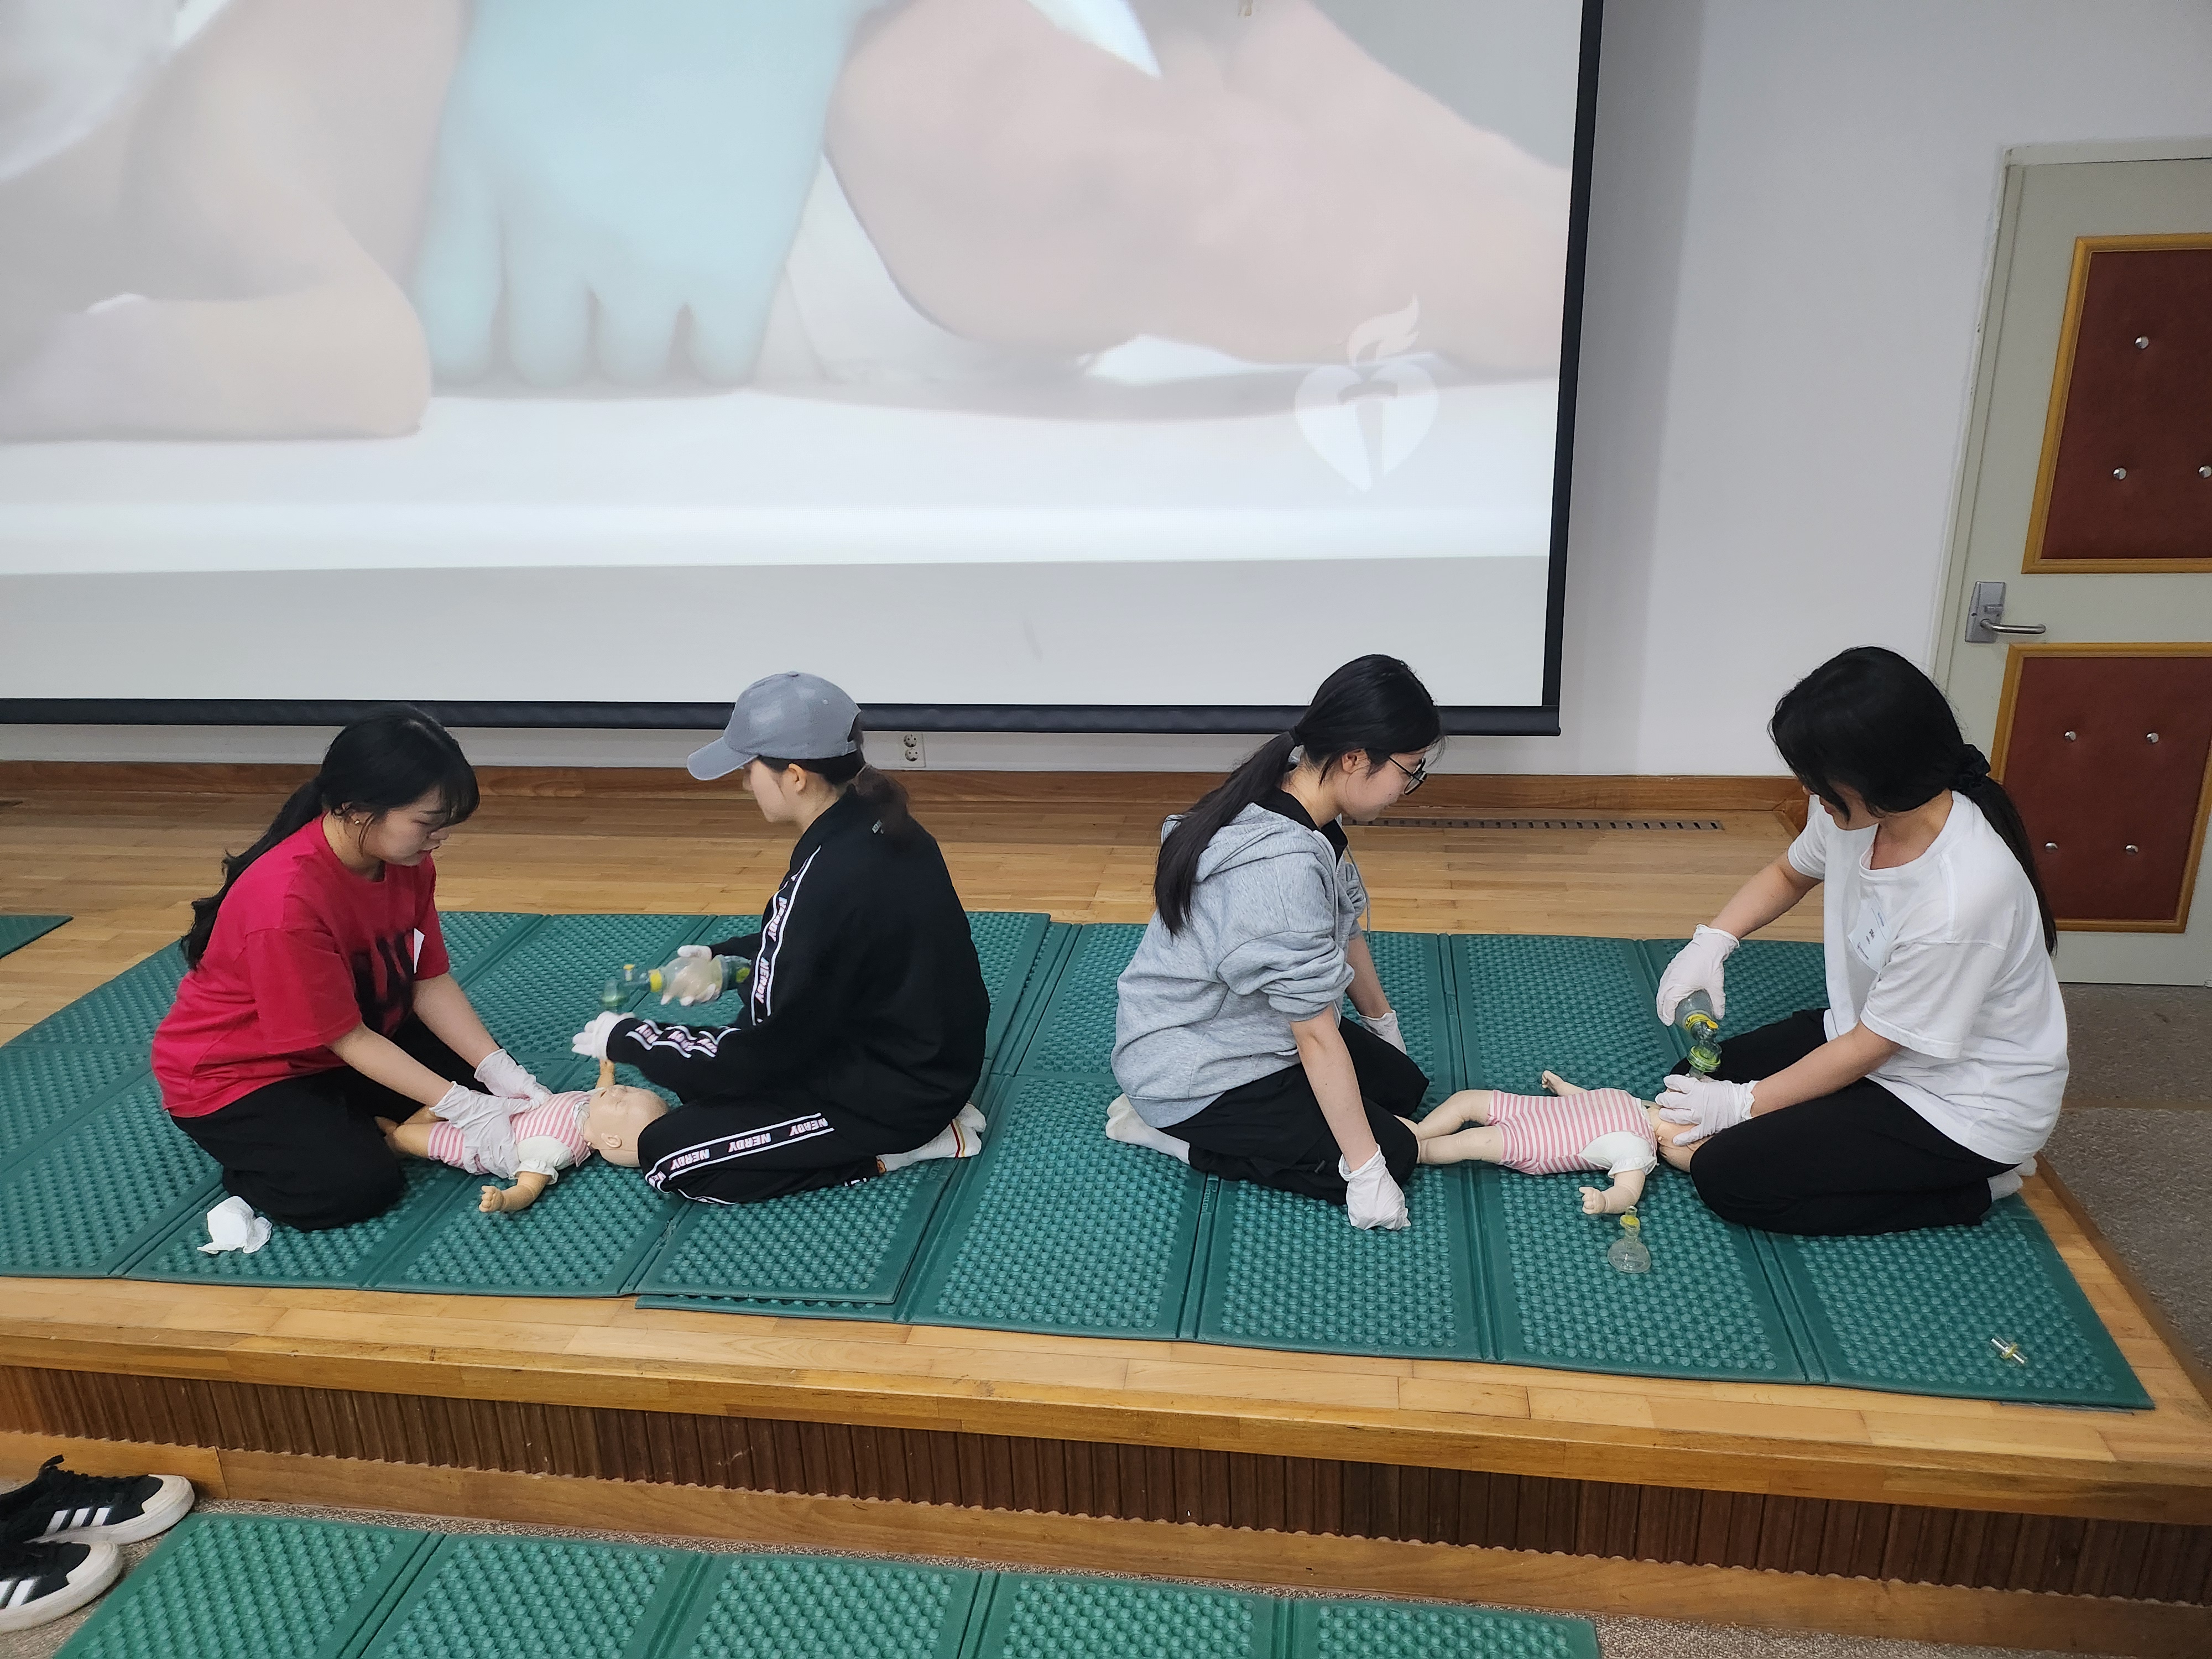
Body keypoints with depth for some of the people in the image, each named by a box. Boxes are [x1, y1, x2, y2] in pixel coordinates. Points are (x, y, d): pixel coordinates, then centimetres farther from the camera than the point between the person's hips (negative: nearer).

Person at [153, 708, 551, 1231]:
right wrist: (457, 1104, -29)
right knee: (359, 1183, -26)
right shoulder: (287, 900, -36)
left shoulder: (406, 859, -13)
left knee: (490, 1080, -2)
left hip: (360, 1036, 8)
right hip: (234, 1074, -7)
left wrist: (497, 1068, -19)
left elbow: (430, 981, -8)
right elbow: (348, 1039, -28)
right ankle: (250, 1152, 3)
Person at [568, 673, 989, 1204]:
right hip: (927, 1057, 9)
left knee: (668, 1157, -3)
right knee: (702, 1075, 20)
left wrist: (628, 1040, -8)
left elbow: (768, 1050, -20)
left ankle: (895, 1149, -3)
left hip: (896, 1090, -9)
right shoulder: (874, 825, -3)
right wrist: (726, 962, 5)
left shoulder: (831, 879, -30)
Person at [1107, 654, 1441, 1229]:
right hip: (1191, 1072, -10)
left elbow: (1345, 928, 10)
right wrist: (1366, 1170, -21)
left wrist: (1381, 1020, 24)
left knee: (1404, 1085, 15)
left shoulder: (1296, 803, -6)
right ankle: (1178, 1133, -2)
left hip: (1238, 1025, 10)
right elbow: (1316, 1036, -29)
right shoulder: (1283, 866, -36)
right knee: (1392, 1152, -6)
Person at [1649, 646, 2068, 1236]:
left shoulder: (1963, 895, -36)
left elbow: (1870, 1047, -23)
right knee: (1694, 1082, 4)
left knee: (1730, 1178, -14)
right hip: (1866, 1034, 8)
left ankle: (1971, 1186, 0)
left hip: (1965, 1097, -8)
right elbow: (1790, 873, 12)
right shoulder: (1858, 809, -13)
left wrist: (1745, 1103, -13)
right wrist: (1712, 941, -5)